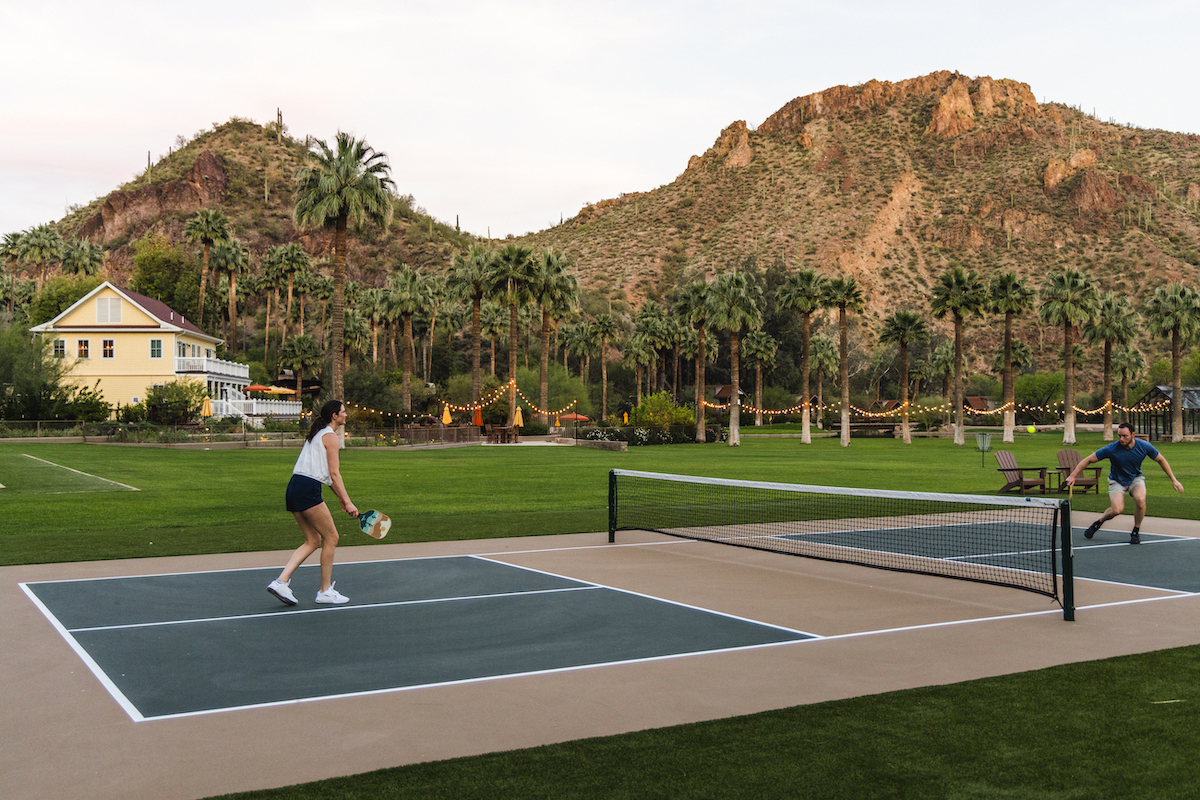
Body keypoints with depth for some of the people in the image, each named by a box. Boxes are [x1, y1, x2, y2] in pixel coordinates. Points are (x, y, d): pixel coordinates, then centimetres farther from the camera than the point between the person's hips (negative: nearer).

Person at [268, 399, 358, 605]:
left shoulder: (317, 434, 23)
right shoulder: (331, 436, -5)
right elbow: (334, 473, -11)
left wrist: (340, 499, 27)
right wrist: (347, 502, -11)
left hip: (294, 488, 9)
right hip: (308, 489, -9)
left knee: (313, 541, 12)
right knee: (331, 537, 1)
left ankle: (281, 581, 2)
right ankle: (325, 591, 7)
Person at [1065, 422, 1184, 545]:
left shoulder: (1144, 446, -19)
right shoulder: (1111, 449, -26)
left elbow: (1161, 460, -1)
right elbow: (1089, 460, -18)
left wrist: (1173, 480, 1)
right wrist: (1073, 475, -24)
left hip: (1135, 478, 2)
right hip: (1117, 480, -2)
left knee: (1140, 499, -31)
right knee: (1117, 509, -25)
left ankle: (1136, 531, -7)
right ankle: (1099, 522, 9)